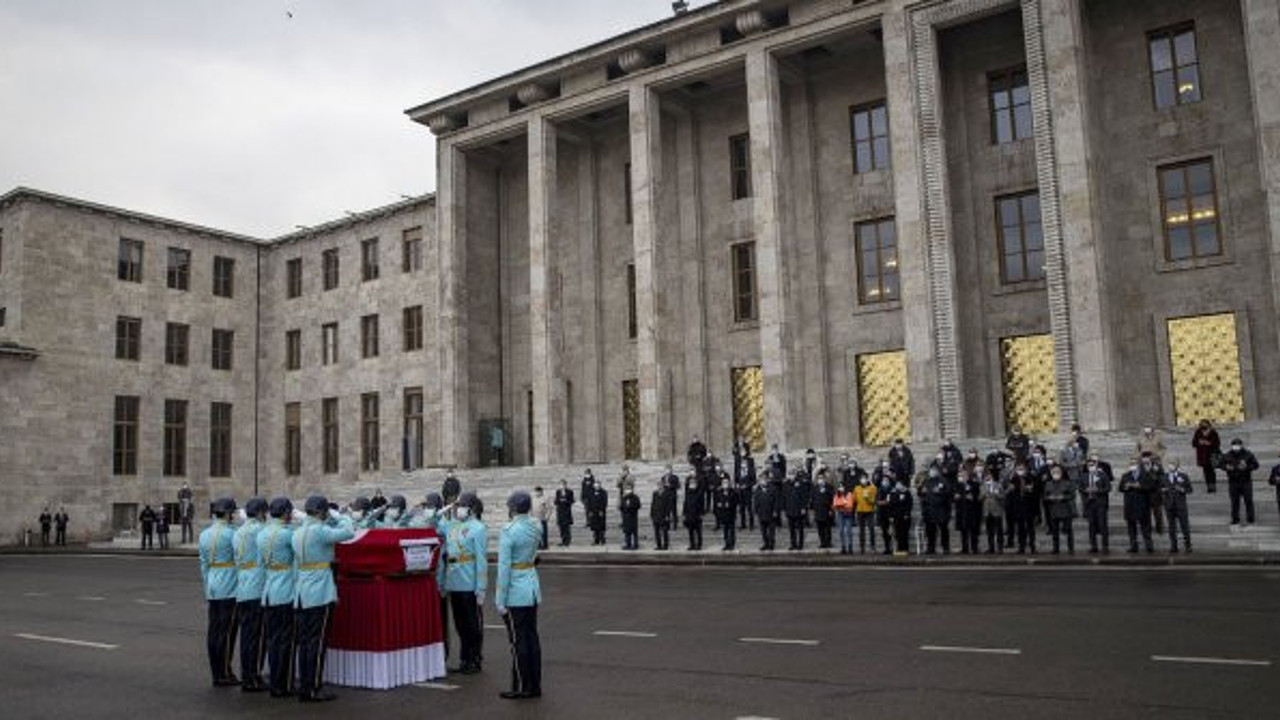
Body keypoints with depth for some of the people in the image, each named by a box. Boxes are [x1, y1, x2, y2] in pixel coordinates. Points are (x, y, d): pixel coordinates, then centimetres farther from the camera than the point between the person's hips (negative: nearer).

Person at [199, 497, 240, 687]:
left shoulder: (204, 535, 10)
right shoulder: (231, 533, -13)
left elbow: (203, 564, 15)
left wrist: (207, 587, 21)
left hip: (212, 588, 7)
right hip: (229, 588, -7)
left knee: (213, 630, 9)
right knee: (227, 631, -2)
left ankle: (216, 673, 15)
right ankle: (224, 675, 2)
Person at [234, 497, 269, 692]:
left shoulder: (238, 532, 15)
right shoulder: (259, 529, -10)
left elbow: (237, 563, 17)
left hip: (241, 590, 8)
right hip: (258, 590, -8)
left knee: (246, 634, 12)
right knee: (257, 636, -2)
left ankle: (245, 676, 18)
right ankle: (253, 678, 0)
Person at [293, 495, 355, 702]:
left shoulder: (297, 533, 10)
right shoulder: (319, 531, -14)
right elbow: (349, 532, -15)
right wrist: (338, 516, -2)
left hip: (301, 595, 8)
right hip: (320, 594, -8)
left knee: (304, 641, 11)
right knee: (317, 642, -2)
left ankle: (303, 687, 15)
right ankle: (314, 689, 2)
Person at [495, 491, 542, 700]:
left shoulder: (509, 531, -17)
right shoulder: (536, 528, 3)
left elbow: (504, 567, -16)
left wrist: (500, 601, -12)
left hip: (516, 593, -7)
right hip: (533, 588, 7)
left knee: (518, 640, 2)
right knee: (532, 637, 12)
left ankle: (521, 688, 10)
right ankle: (535, 686, 19)